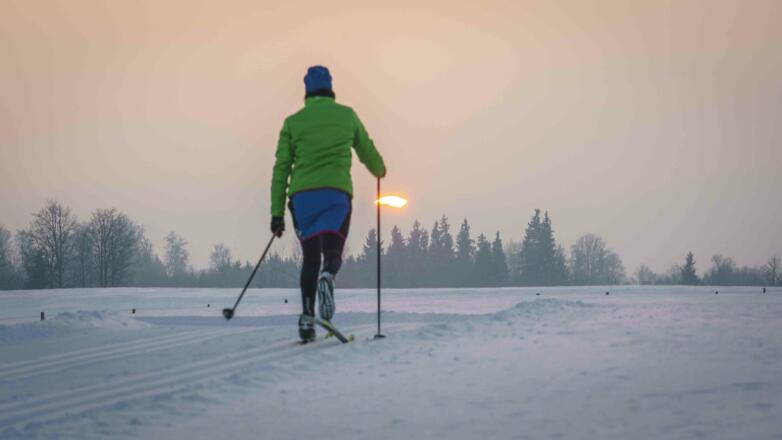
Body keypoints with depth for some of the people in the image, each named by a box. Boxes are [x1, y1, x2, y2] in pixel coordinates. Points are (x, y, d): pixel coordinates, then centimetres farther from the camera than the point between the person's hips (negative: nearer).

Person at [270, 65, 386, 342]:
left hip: (301, 195, 1)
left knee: (310, 257, 13)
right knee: (332, 252, -1)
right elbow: (367, 152, 20)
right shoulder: (347, 115, 11)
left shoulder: (293, 122, 10)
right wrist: (379, 170, 44)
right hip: (336, 192, -1)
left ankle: (306, 318, 2)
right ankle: (327, 277, -38)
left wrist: (277, 213, 11)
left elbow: (281, 169, 8)